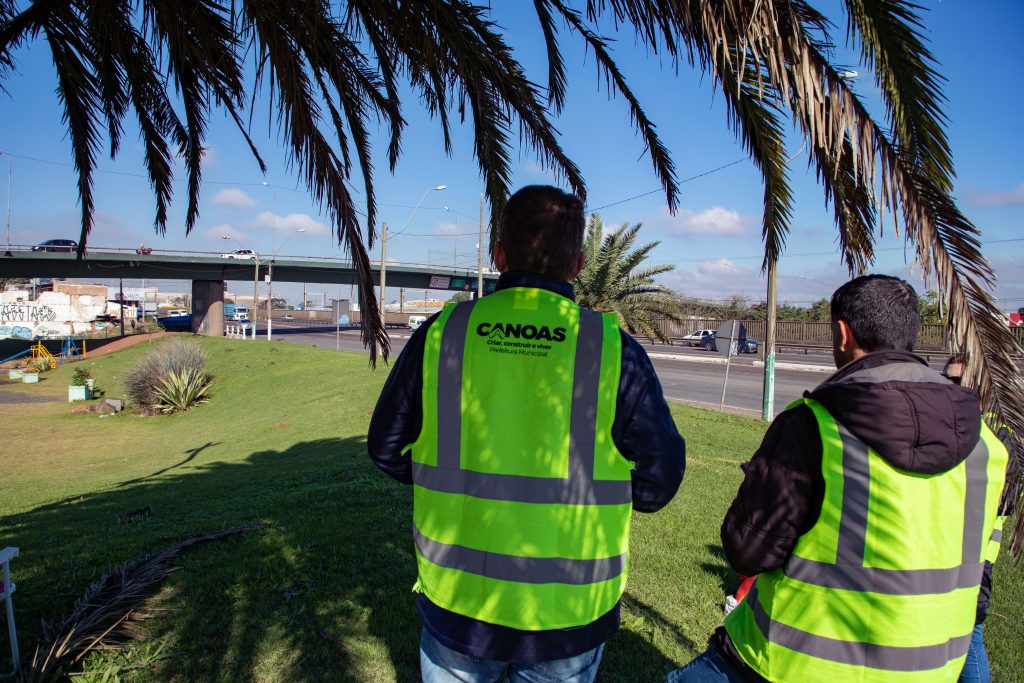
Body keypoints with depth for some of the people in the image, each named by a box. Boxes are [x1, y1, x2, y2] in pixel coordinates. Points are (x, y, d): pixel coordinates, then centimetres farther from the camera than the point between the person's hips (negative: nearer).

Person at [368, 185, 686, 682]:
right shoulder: (615, 350, -14)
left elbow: (387, 448, 1)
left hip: (457, 603, 1)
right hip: (569, 616, 0)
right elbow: (659, 479, -7)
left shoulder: (439, 334, -10)